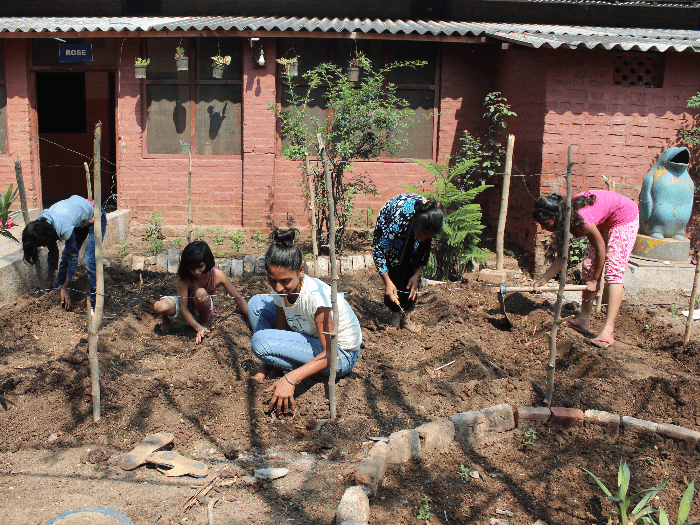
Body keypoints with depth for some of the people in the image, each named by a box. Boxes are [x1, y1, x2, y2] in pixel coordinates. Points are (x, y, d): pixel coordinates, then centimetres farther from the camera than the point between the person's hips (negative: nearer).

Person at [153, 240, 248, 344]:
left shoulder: (218, 276, -27)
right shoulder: (184, 278, -30)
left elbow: (238, 298, -20)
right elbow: (183, 309, -28)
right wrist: (198, 328, -39)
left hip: (203, 307, 0)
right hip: (184, 304, 0)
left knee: (201, 293, -37)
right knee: (159, 307, -33)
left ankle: (205, 324, -8)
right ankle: (166, 319, 6)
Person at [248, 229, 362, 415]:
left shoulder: (315, 295, -33)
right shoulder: (280, 289, -12)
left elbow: (329, 354, -32)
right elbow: (281, 330, -2)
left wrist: (290, 379, -43)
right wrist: (265, 368, -14)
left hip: (340, 354, -8)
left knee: (261, 341, -27)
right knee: (257, 303, -2)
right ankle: (269, 369, 2)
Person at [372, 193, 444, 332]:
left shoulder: (439, 220, -32)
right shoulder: (399, 220, -44)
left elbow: (425, 250, -11)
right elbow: (378, 251, -30)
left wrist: (417, 275, -16)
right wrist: (387, 283, -27)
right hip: (387, 224, -3)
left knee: (413, 273, -6)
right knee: (395, 270, -10)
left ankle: (406, 317, 3)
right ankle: (395, 315, 4)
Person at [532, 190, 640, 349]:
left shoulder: (580, 218, -37)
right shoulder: (565, 218, -13)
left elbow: (600, 250, -23)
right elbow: (563, 255, -5)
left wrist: (595, 280, -12)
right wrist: (543, 280, -11)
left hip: (624, 218, -9)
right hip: (604, 222, 9)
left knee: (613, 271, -17)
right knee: (588, 266, 4)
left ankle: (608, 331, -23)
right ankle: (584, 319, 9)